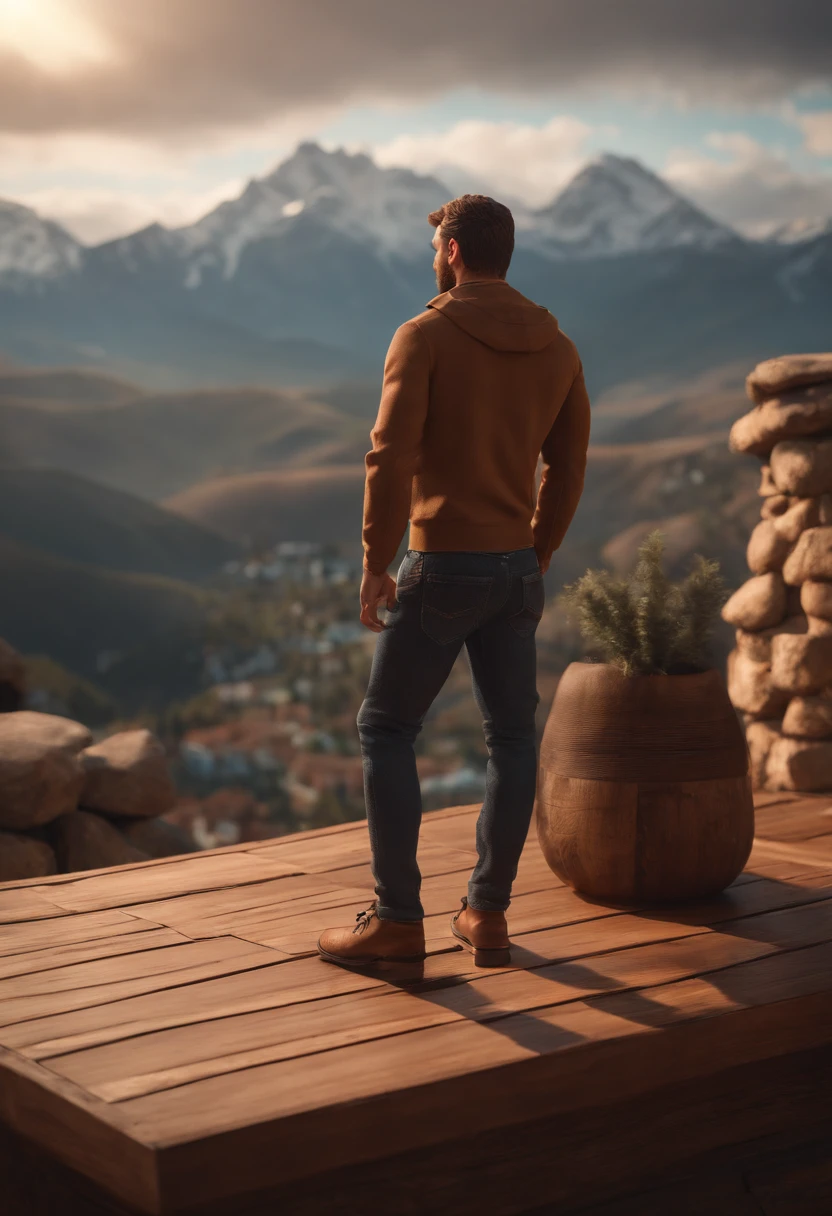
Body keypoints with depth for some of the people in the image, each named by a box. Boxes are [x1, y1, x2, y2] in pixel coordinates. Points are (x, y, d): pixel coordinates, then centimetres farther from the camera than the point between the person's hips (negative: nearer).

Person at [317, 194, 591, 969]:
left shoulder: (423, 336, -11)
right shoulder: (556, 348, 7)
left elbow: (391, 457, -19)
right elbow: (568, 468, 12)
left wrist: (375, 564, -11)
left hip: (441, 568, -5)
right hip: (514, 568, 6)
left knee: (386, 731, 5)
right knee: (512, 737, 13)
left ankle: (396, 920, 5)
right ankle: (486, 916, 15)